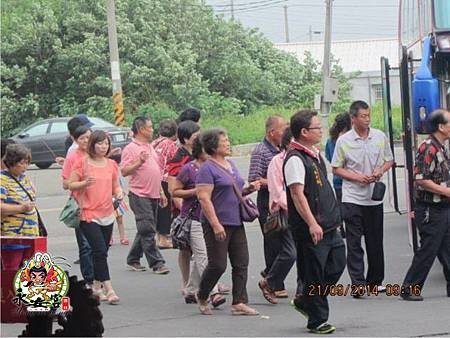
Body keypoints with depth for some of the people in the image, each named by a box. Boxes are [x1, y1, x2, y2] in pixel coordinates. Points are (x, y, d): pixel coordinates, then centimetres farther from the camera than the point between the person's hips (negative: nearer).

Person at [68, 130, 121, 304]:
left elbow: (115, 186, 17)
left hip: (107, 214, 5)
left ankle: (97, 287, 23)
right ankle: (109, 290, -16)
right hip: (89, 215, -5)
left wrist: (119, 193, -5)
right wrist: (84, 183, -21)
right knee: (100, 251, -14)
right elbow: (71, 185, -2)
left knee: (102, 253, 10)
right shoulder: (82, 162, -4)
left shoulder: (111, 164, 10)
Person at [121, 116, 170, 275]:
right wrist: (139, 162, -26)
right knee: (147, 230, -9)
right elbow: (124, 171, -15)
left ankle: (133, 260, 22)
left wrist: (161, 192, 24)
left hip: (153, 195, 9)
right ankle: (156, 263, -9)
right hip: (140, 195, -9)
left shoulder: (150, 147, 19)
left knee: (145, 230, 12)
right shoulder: (130, 149, -8)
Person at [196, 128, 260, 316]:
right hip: (217, 224, -8)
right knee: (218, 265, -4)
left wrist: (249, 189, 6)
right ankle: (202, 298, 17)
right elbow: (204, 199, -18)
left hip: (236, 223, 8)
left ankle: (239, 303, 5)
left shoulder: (231, 165, 16)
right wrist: (216, 225, -24)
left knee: (241, 264, 2)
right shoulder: (207, 169, -11)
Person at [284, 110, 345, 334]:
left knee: (336, 265, 11)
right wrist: (312, 224, -27)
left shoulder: (315, 155, 15)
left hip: (328, 226, 9)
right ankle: (317, 321, 7)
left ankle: (305, 302, 26)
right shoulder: (295, 159, -16)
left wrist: (334, 217, 25)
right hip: (310, 230, -9)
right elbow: (297, 194, -22)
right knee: (314, 273, -2)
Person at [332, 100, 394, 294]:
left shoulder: (380, 137, 4)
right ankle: (358, 284, -5)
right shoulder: (344, 141, -4)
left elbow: (389, 160, 15)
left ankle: (374, 281, 22)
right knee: (354, 243, -5)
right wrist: (357, 177, -13)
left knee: (375, 241, 10)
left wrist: (380, 171, -7)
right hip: (352, 198, -3)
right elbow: (336, 169, 1)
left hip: (374, 197, 3)